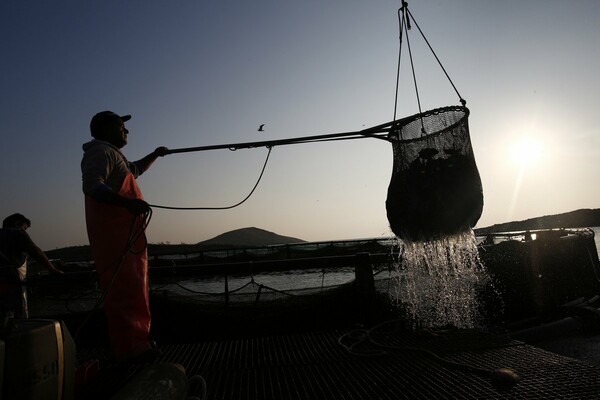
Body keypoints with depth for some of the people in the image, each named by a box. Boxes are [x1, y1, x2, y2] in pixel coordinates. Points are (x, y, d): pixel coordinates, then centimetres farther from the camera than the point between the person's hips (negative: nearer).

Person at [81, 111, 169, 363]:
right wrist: (128, 203, -34)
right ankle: (130, 347, -7)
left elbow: (135, 170, 47)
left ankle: (135, 343, 22)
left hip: (125, 233, 11)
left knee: (132, 287, 13)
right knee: (124, 288, -11)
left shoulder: (114, 155, 27)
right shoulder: (101, 151, -6)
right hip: (115, 234, -11)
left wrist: (155, 154, 41)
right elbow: (92, 185, -23)